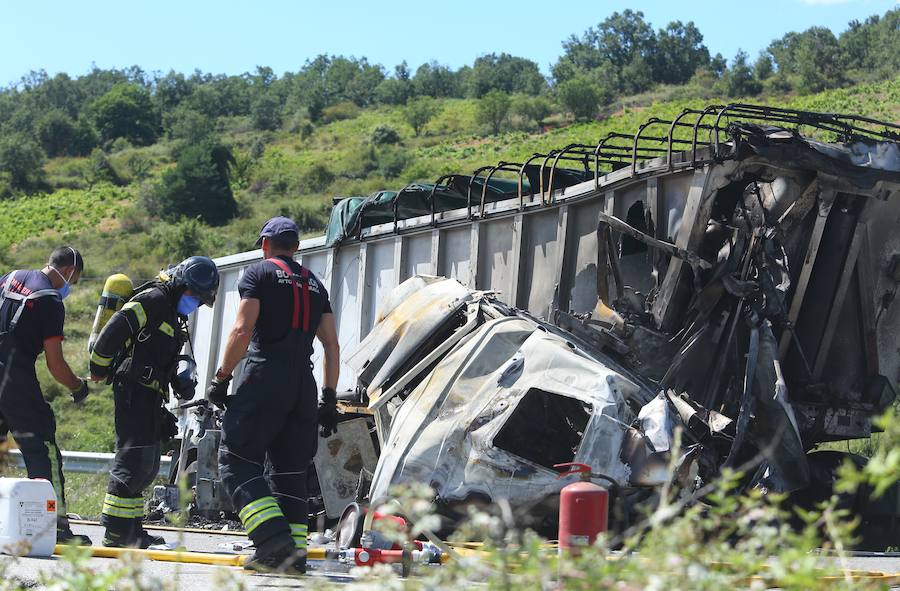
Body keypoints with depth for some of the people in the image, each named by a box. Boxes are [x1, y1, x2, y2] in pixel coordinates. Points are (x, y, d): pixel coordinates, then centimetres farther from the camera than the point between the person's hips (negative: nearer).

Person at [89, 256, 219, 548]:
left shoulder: (173, 313, 21)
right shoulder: (153, 300, -11)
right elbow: (114, 330, -20)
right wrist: (99, 369, -13)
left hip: (148, 395, 10)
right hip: (134, 390, -10)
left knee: (147, 466, 13)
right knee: (133, 461, -11)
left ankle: (131, 529, 20)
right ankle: (115, 533, -9)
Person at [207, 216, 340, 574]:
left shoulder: (258, 273, 4)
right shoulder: (315, 284, 21)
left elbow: (242, 330, -8)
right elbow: (332, 346, 15)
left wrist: (221, 377, -2)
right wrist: (329, 399, 17)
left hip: (264, 380, -6)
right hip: (304, 384, 6)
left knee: (237, 460, -4)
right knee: (290, 471, 11)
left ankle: (275, 539, -21)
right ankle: (294, 553, 5)